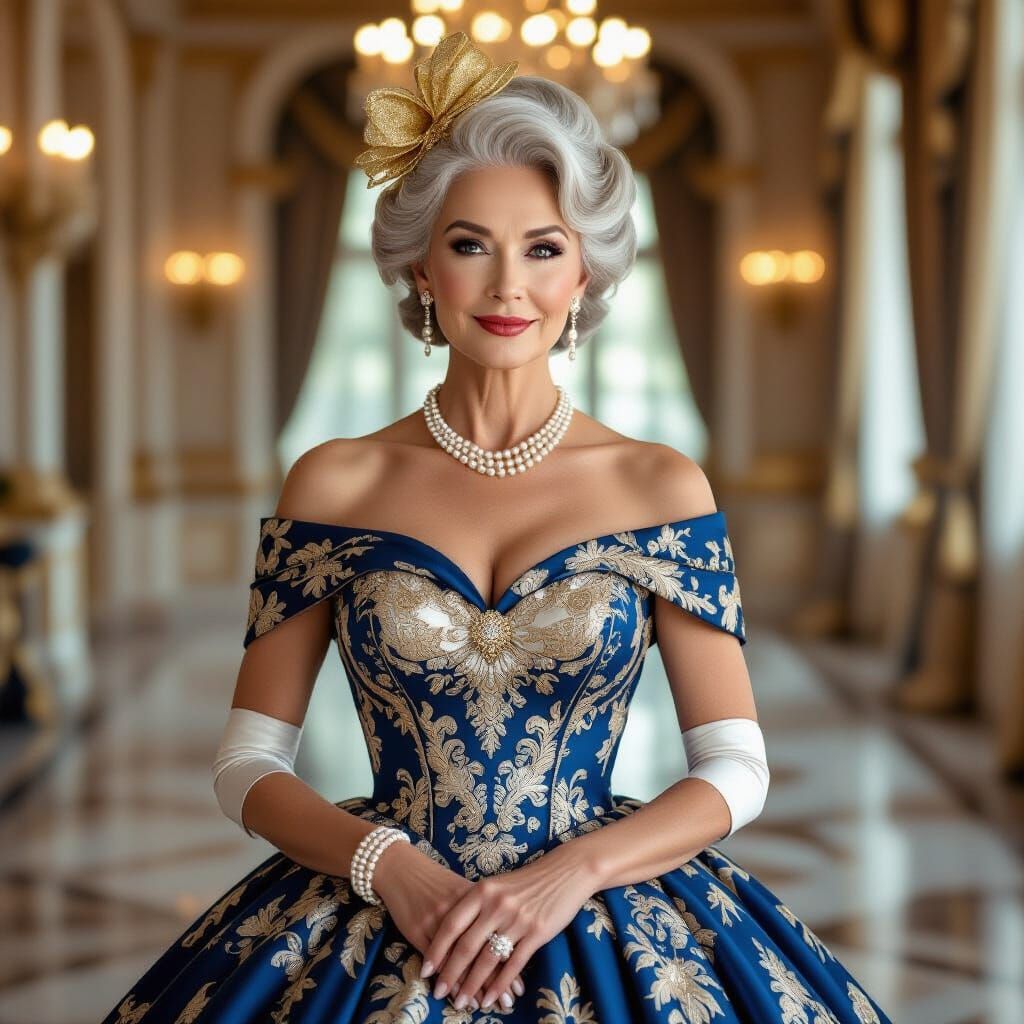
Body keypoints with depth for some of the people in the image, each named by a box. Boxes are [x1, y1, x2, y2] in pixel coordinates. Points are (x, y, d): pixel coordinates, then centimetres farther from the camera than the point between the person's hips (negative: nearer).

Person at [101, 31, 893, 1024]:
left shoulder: (661, 485, 1)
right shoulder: (334, 484, 1)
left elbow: (734, 771, 0)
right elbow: (247, 765, 2)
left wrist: (568, 876, -14)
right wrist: (390, 865, -14)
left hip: (614, 928, 0)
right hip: (371, 924, 0)